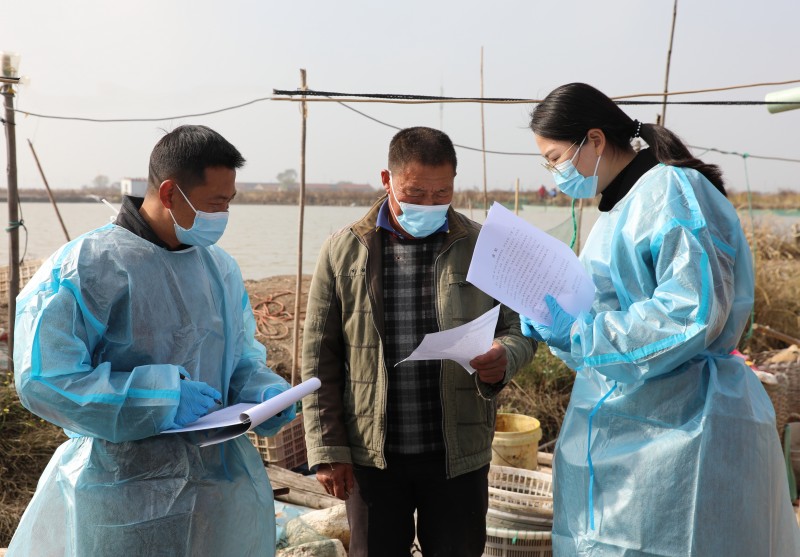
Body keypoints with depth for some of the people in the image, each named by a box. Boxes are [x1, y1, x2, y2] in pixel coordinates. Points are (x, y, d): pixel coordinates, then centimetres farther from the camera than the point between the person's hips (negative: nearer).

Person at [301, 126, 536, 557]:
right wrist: (327, 449, -2)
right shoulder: (343, 251, -2)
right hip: (371, 455, 0)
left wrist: (505, 357, -18)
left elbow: (519, 329, 7)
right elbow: (319, 356, 1)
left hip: (458, 455, 0)